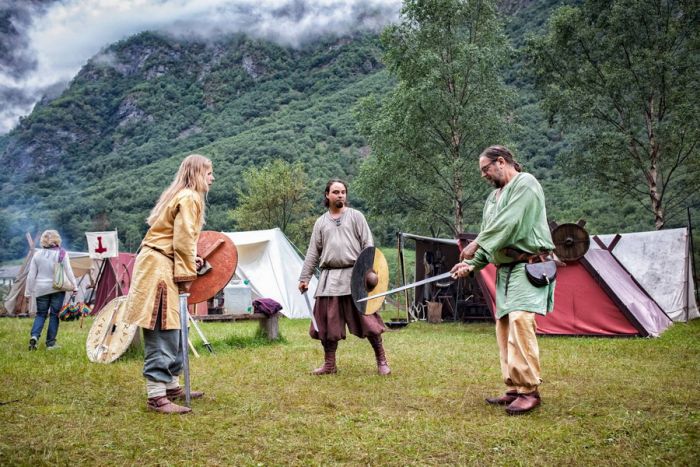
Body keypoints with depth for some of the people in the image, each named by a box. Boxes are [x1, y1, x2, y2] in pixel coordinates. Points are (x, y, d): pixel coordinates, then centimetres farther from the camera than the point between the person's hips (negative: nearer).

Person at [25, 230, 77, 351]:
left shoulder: (37, 254, 3)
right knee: (54, 315, 6)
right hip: (57, 288, -2)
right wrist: (74, 285, 1)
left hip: (41, 289, 2)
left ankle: (34, 336, -8)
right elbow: (69, 271, -6)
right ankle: (50, 343, 7)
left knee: (40, 314, 14)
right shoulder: (61, 253, -5)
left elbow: (31, 275, 5)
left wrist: (28, 292, 11)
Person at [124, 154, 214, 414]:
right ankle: (157, 396, -7)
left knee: (175, 331, 14)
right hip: (160, 268, -11)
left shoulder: (180, 195, 21)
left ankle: (172, 386, 23)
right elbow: (183, 240, -17)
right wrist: (187, 275, -14)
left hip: (160, 265, 11)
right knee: (163, 333, -10)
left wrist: (191, 260, 10)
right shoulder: (190, 197, -11)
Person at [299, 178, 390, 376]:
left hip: (354, 276, -3)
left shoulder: (355, 216, 6)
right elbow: (313, 253, 15)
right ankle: (329, 364, 19)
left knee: (367, 319, -3)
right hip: (329, 278, 3)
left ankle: (381, 361, 9)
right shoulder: (321, 222, 14)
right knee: (327, 322, 6)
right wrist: (304, 278, 11)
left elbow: (368, 245, 1)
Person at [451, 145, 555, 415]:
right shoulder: (494, 196, 21)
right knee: (504, 328, 6)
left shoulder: (524, 183, -6)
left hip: (528, 268, -9)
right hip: (504, 270, 9)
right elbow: (490, 238, 19)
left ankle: (529, 390, -13)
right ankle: (514, 390, 13)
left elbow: (509, 223, -18)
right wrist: (471, 264, 5)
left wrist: (476, 244, -13)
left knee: (520, 321, -20)